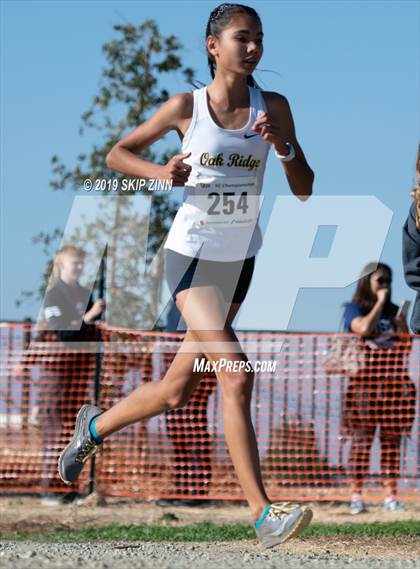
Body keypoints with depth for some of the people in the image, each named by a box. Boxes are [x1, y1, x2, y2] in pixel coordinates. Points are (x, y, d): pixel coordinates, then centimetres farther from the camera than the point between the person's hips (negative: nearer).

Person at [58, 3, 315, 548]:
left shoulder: (273, 107, 1)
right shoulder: (186, 107, -5)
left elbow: (304, 190, 1)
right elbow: (117, 154, 5)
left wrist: (282, 145, -17)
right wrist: (161, 172, -13)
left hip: (241, 260, 5)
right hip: (192, 253, -5)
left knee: (177, 390, 12)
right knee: (236, 376, -21)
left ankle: (96, 426, 41)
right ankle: (263, 513, -21)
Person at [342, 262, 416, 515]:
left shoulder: (393, 310, 16)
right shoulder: (355, 308, 5)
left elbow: (407, 346, 15)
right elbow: (364, 328, -17)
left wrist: (402, 323, -1)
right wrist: (379, 303, -6)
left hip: (394, 382, 4)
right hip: (365, 381, -4)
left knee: (392, 438, 2)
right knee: (362, 438, -6)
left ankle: (391, 496, 2)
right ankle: (356, 496, -5)